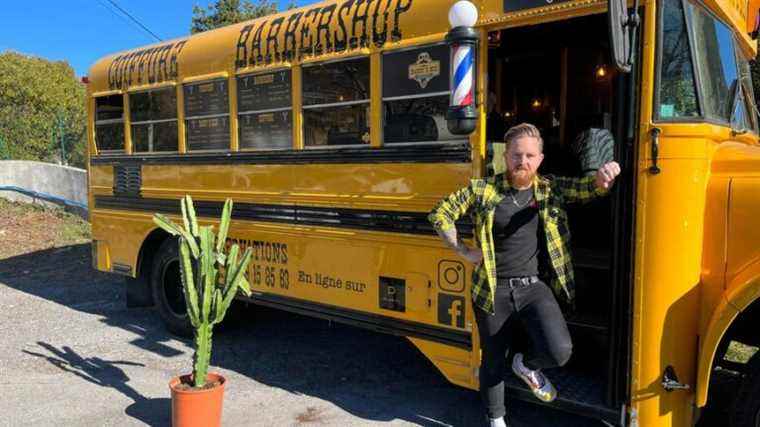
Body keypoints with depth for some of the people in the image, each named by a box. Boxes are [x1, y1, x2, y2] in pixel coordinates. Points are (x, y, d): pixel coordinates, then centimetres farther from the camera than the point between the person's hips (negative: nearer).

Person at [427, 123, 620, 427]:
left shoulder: (551, 189, 4)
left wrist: (603, 176, -26)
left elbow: (588, 187, -2)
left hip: (534, 287, 1)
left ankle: (527, 366, 18)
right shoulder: (482, 189, -3)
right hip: (493, 290, -1)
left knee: (559, 350, -19)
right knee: (493, 360, 12)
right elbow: (440, 213, 2)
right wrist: (463, 251, -3)